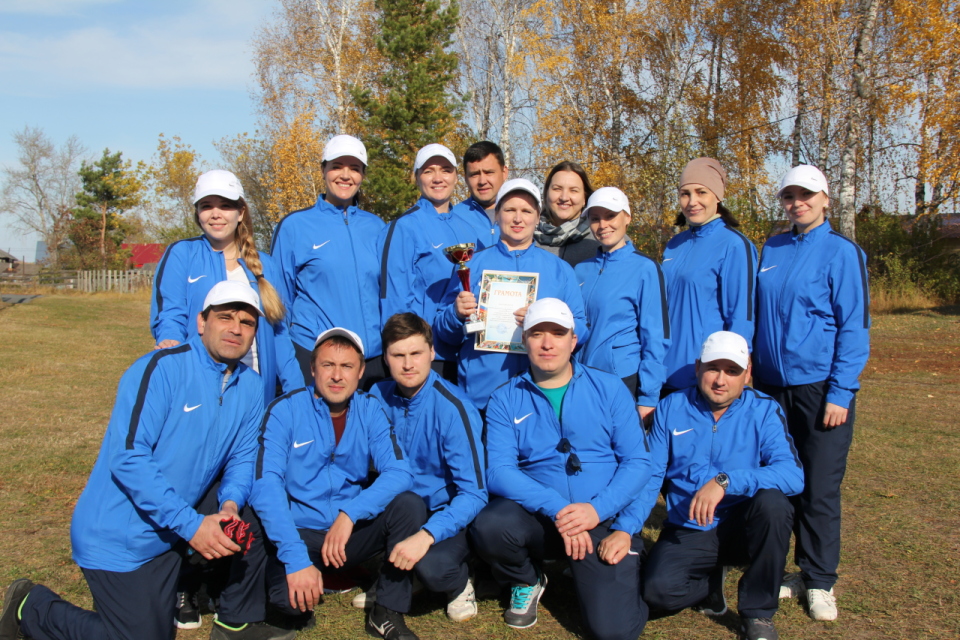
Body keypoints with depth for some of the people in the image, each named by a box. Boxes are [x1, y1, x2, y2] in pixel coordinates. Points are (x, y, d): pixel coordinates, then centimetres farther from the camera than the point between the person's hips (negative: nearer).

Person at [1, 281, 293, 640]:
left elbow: (243, 458, 3)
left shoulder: (250, 387, 0)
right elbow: (127, 459, -26)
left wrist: (230, 505, -19)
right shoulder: (160, 369, -20)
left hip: (168, 537, 6)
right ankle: (32, 607, 20)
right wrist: (191, 525, -28)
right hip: (117, 538, -6)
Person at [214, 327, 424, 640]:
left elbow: (399, 472, -14)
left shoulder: (370, 410, -2)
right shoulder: (285, 410, -12)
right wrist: (296, 560, -32)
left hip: (353, 533, 3)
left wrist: (350, 513, -30)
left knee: (410, 505, -22)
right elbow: (267, 487, -22)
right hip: (300, 534, -3)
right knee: (293, 596, -33)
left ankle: (388, 614, -5)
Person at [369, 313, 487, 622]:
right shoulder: (378, 397, -5)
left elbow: (475, 493, -23)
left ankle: (459, 583, 4)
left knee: (431, 566, -33)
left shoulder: (452, 407, -21)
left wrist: (427, 535, -35)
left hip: (448, 515, -4)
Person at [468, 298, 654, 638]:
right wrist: (557, 508, -23)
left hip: (605, 520, -1)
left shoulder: (609, 388, 3)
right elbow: (499, 471, -9)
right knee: (488, 526, -31)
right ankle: (526, 582, 5)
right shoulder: (505, 400, 3)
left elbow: (638, 462, -2)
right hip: (536, 517, 1)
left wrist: (597, 509, -18)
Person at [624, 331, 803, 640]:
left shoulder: (764, 411, -6)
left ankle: (758, 613, -9)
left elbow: (793, 474, -22)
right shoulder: (671, 409, -1)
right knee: (659, 589, -26)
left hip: (745, 529, 0)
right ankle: (711, 582, 13)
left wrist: (725, 481, -34)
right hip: (689, 533, 1)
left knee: (772, 501, -32)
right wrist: (624, 528, -19)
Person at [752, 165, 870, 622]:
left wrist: (840, 393, -13)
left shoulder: (842, 252, -5)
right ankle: (796, 569, 23)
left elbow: (855, 327, -8)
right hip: (772, 386, 5)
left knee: (820, 489, 1)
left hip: (821, 387, -5)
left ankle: (820, 583, 15)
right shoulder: (771, 250, 9)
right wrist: (755, 371, 9)